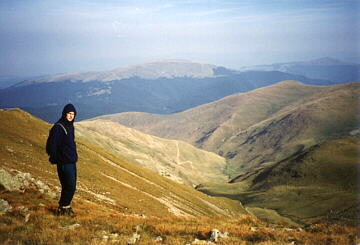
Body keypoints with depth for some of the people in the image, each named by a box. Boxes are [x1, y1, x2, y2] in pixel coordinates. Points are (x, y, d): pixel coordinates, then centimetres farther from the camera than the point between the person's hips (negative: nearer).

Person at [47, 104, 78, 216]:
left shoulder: (70, 126, 13)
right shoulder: (58, 127, -15)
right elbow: (51, 145, -15)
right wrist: (55, 159, -9)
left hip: (72, 162, 9)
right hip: (64, 163, -9)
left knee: (70, 186, 13)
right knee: (70, 187, -7)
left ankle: (65, 207, 24)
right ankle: (62, 208, 5)